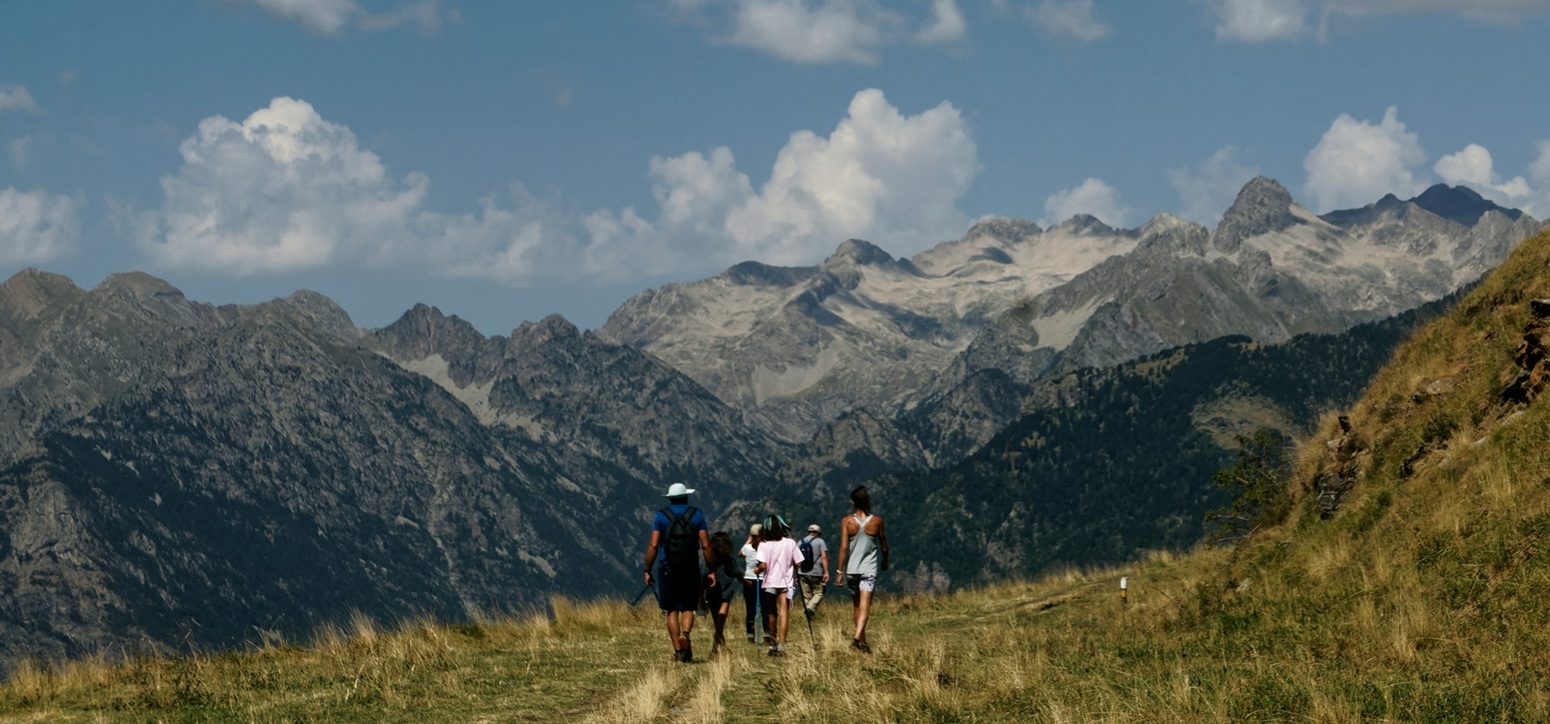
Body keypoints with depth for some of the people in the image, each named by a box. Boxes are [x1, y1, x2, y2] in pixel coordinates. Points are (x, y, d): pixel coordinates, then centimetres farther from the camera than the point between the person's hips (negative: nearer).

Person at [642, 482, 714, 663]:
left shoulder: (661, 516, 1)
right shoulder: (697, 515, 3)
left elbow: (653, 545, -6)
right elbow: (705, 546, -2)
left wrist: (647, 570, 0)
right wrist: (712, 570, 4)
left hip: (668, 569, 0)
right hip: (691, 570, 1)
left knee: (672, 610, 7)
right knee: (688, 608, 10)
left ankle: (678, 650, 2)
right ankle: (685, 634, -21)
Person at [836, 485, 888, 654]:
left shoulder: (847, 521, -5)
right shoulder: (877, 521, -3)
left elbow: (844, 547, -10)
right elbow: (884, 547, 6)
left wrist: (840, 570, -6)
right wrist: (885, 563, 24)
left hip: (851, 569, 2)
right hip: (870, 569, -2)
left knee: (856, 605, 16)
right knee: (864, 605, -8)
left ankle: (862, 641, 25)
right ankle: (858, 637, -29)